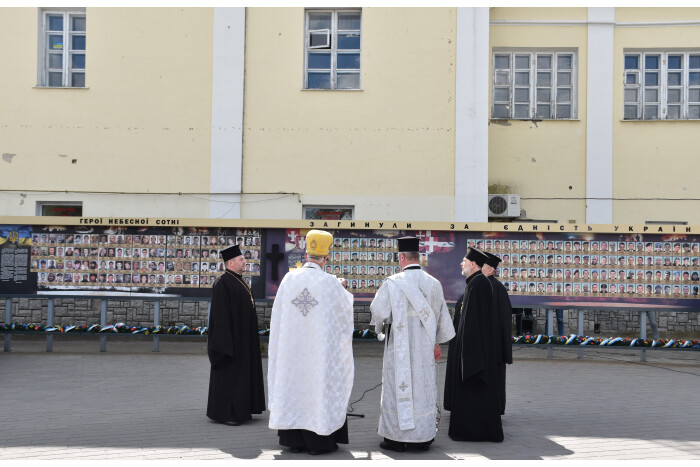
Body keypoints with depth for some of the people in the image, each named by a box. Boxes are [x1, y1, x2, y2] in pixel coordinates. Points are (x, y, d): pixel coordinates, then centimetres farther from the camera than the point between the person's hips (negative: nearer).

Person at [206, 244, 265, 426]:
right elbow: (220, 313, -19)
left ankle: (239, 410, 21)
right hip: (231, 336, -10)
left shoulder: (238, 281, 14)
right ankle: (223, 413, 4)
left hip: (243, 336, 10)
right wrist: (226, 341, -23)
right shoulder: (223, 283, -14)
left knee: (239, 373, 13)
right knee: (228, 373, -3)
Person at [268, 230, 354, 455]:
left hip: (292, 346, 3)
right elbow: (344, 310, 4)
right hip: (320, 347, -3)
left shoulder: (289, 278, -3)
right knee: (319, 385, 6)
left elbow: (279, 313, 9)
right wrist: (341, 288, 23)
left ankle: (294, 439, 17)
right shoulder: (330, 282, -12)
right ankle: (318, 440, 9)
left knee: (292, 385, 11)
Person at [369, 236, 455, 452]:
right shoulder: (434, 283, 1)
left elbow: (378, 311, -8)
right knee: (424, 386, 11)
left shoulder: (393, 283, -13)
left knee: (398, 386, 4)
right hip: (425, 346, 4)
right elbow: (441, 316, 9)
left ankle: (396, 438, 9)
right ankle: (423, 437, 17)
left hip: (400, 346, -4)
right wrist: (437, 342, 20)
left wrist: (382, 325, 15)